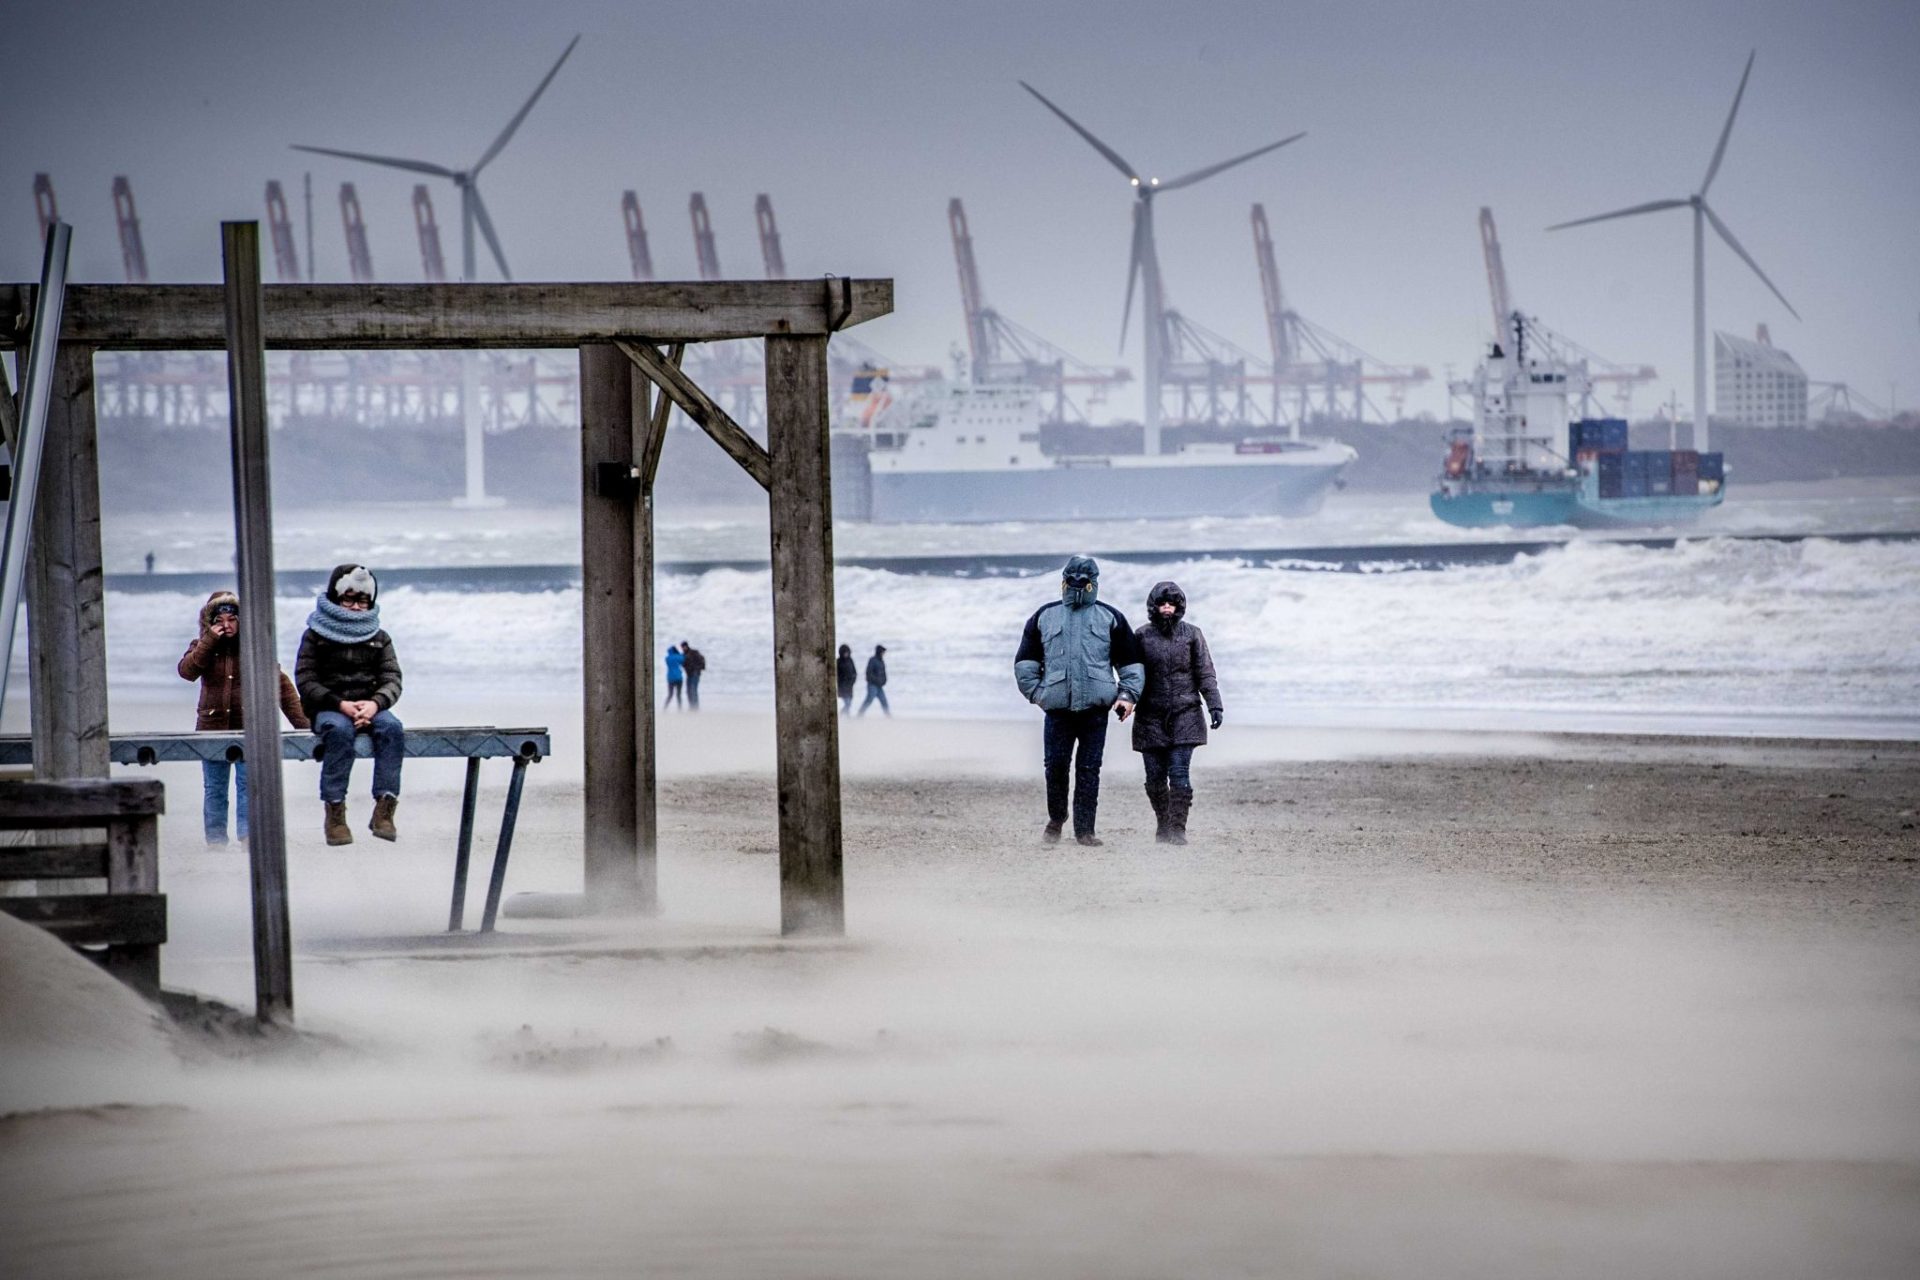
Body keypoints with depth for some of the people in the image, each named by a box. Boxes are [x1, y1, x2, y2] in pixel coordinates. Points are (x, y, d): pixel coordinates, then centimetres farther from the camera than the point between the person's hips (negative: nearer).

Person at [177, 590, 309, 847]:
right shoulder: (202, 648, 8)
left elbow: (281, 685, 0)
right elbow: (187, 671, -13)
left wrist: (301, 721, -7)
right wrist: (210, 641, -16)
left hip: (248, 728, -2)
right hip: (213, 727, 2)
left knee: (248, 782, -10)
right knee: (214, 788, 5)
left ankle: (248, 835, -11)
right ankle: (216, 839, 10)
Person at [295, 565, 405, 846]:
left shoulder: (379, 639, 16)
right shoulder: (315, 637, 7)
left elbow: (392, 680, 5)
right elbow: (306, 682, -2)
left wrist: (375, 703, -19)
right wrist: (340, 705, -18)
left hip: (369, 707, 3)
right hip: (327, 709, -3)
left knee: (392, 727, -31)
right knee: (339, 730, -37)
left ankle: (384, 810, -37)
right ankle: (335, 813, -40)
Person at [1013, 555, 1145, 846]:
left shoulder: (1110, 618, 13)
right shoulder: (1045, 617, 15)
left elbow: (1131, 661, 14)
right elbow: (1025, 661, 17)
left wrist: (1128, 694, 1)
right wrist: (1036, 692, 5)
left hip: (1095, 707, -1)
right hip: (1057, 708, 1)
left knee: (1089, 770, -1)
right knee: (1055, 765, -3)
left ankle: (1084, 828, 2)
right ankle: (1055, 819, 18)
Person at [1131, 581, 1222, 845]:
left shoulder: (1191, 634, 4)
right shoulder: (1142, 636, 5)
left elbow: (1205, 674, 5)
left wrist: (1214, 705, -3)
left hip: (1185, 715, -1)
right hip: (1151, 718, 1)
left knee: (1179, 773, -11)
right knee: (1155, 777, 2)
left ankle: (1178, 828, -10)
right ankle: (1163, 826, 17)